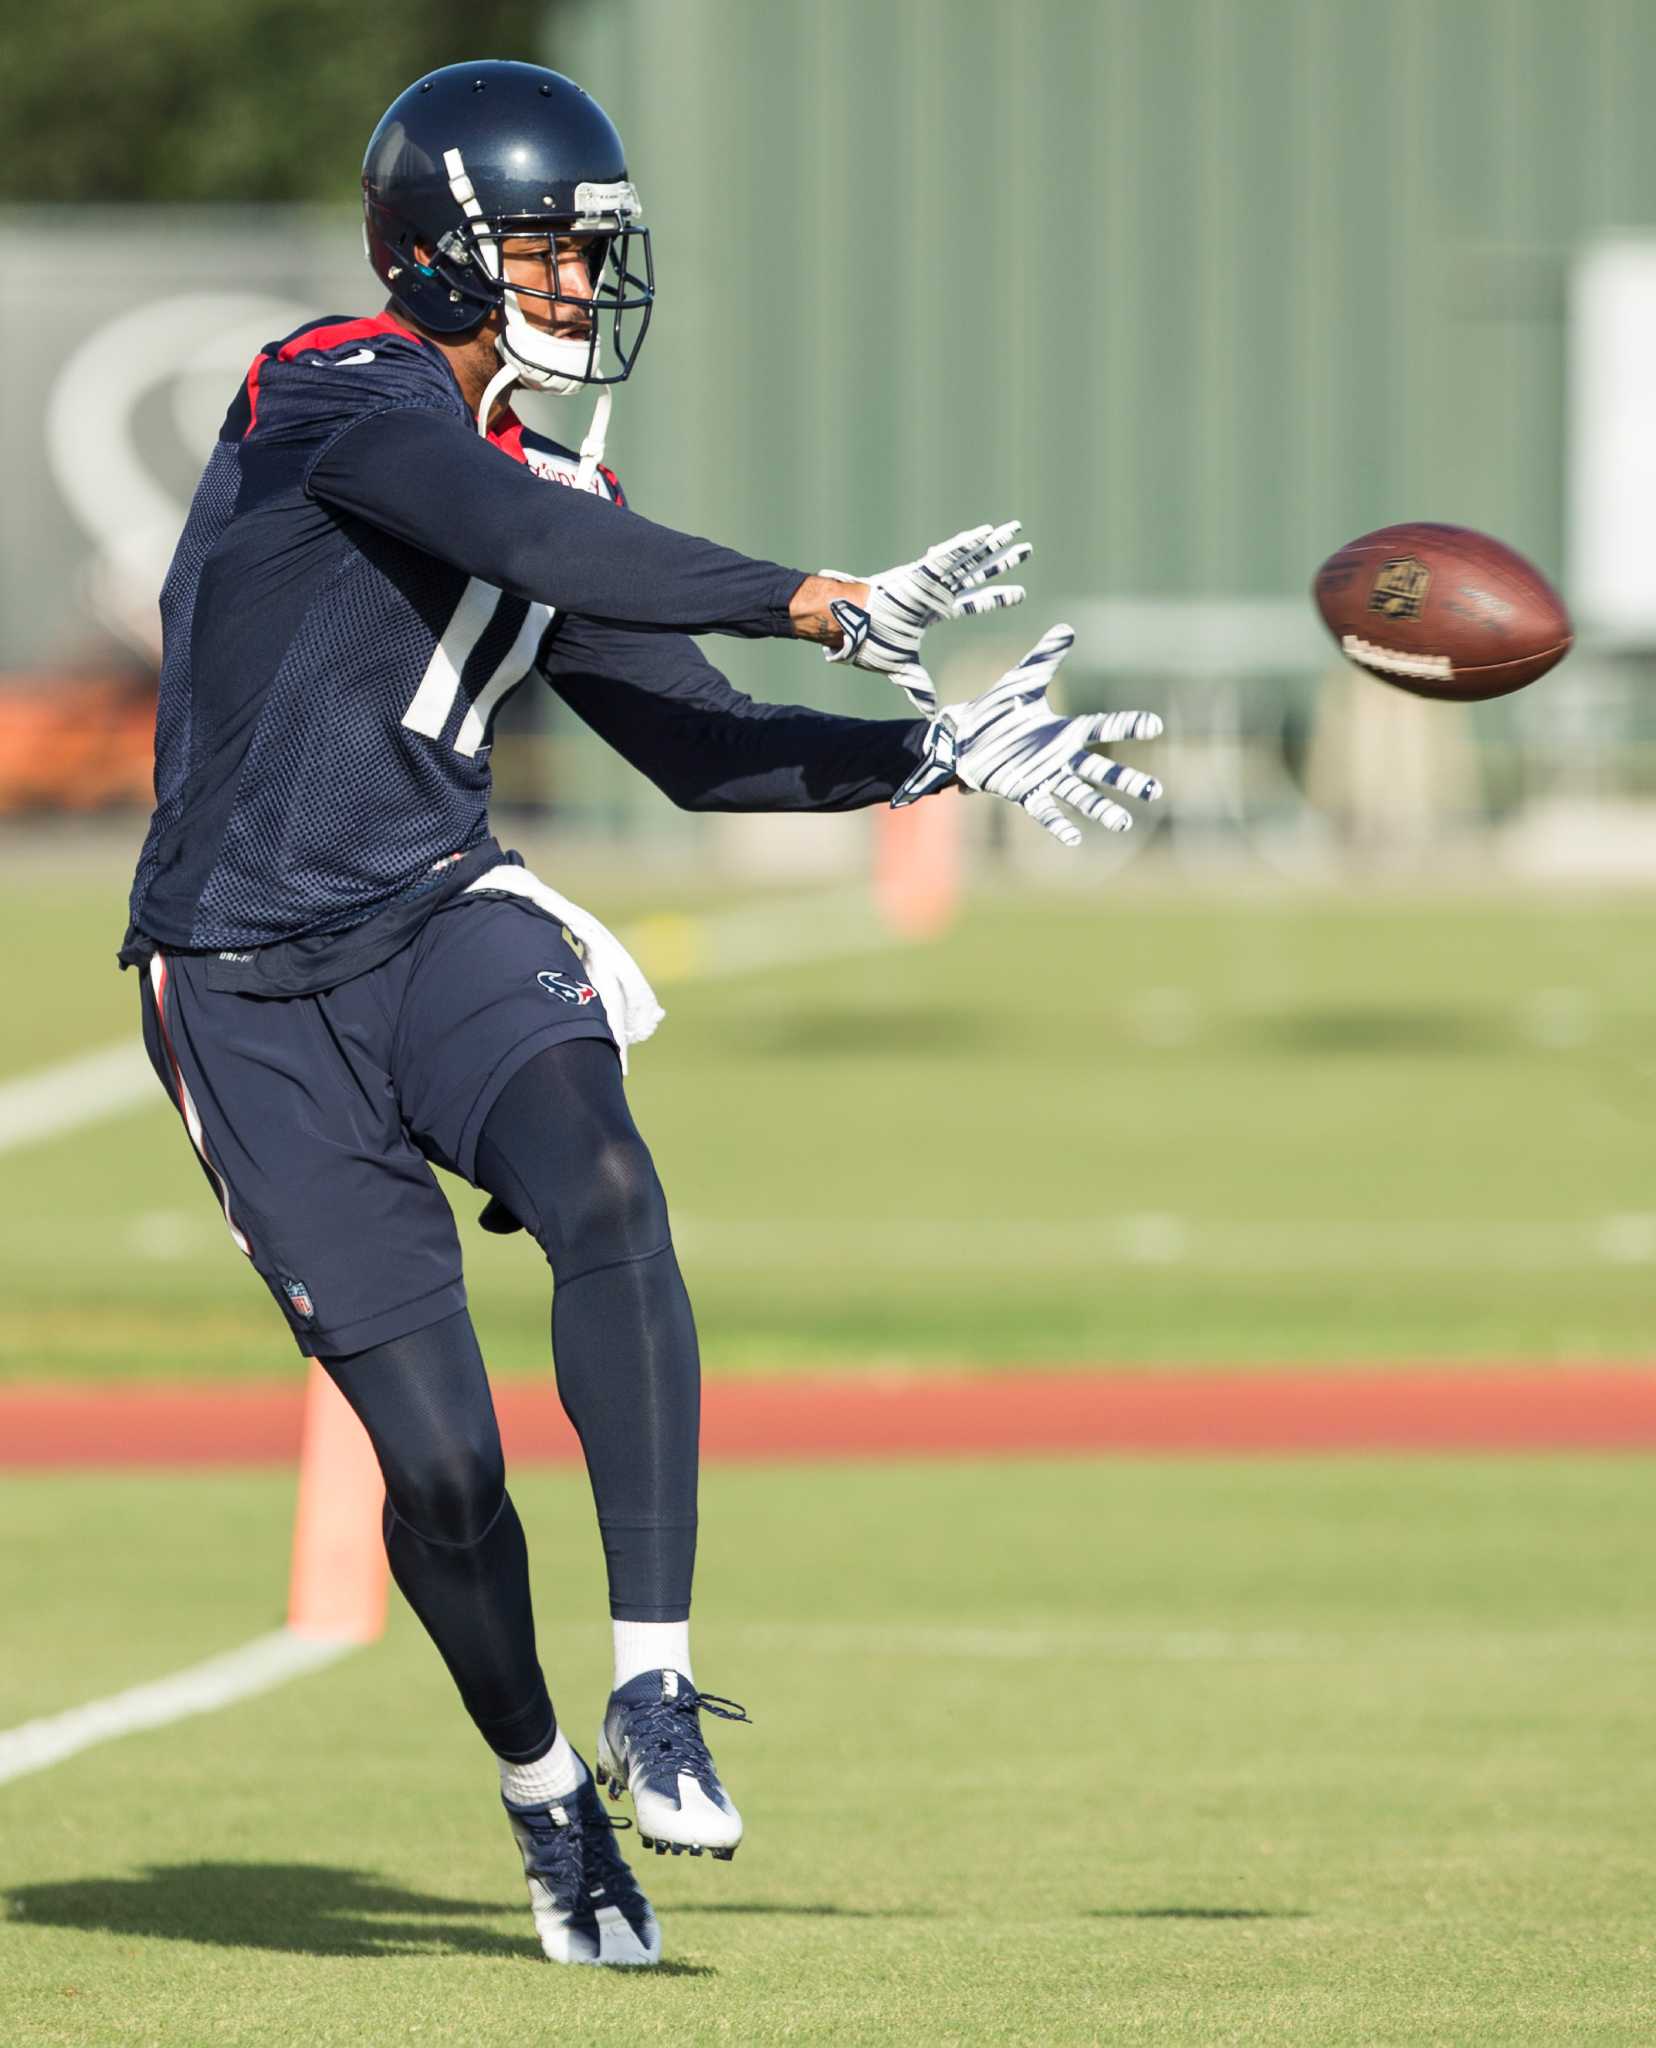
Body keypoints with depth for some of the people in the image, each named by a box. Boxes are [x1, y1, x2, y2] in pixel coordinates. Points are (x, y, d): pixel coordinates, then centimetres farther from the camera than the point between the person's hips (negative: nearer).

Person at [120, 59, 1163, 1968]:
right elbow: (530, 549, -27)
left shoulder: (546, 482, 12)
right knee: (437, 1459, -8)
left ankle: (654, 1696, -27)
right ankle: (546, 1796, 17)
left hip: (439, 929, 5)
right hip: (254, 996, -5)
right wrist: (833, 608, -28)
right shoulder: (334, 394, -11)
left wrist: (938, 751, 4)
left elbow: (702, 745, 17)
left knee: (602, 1192, -29)